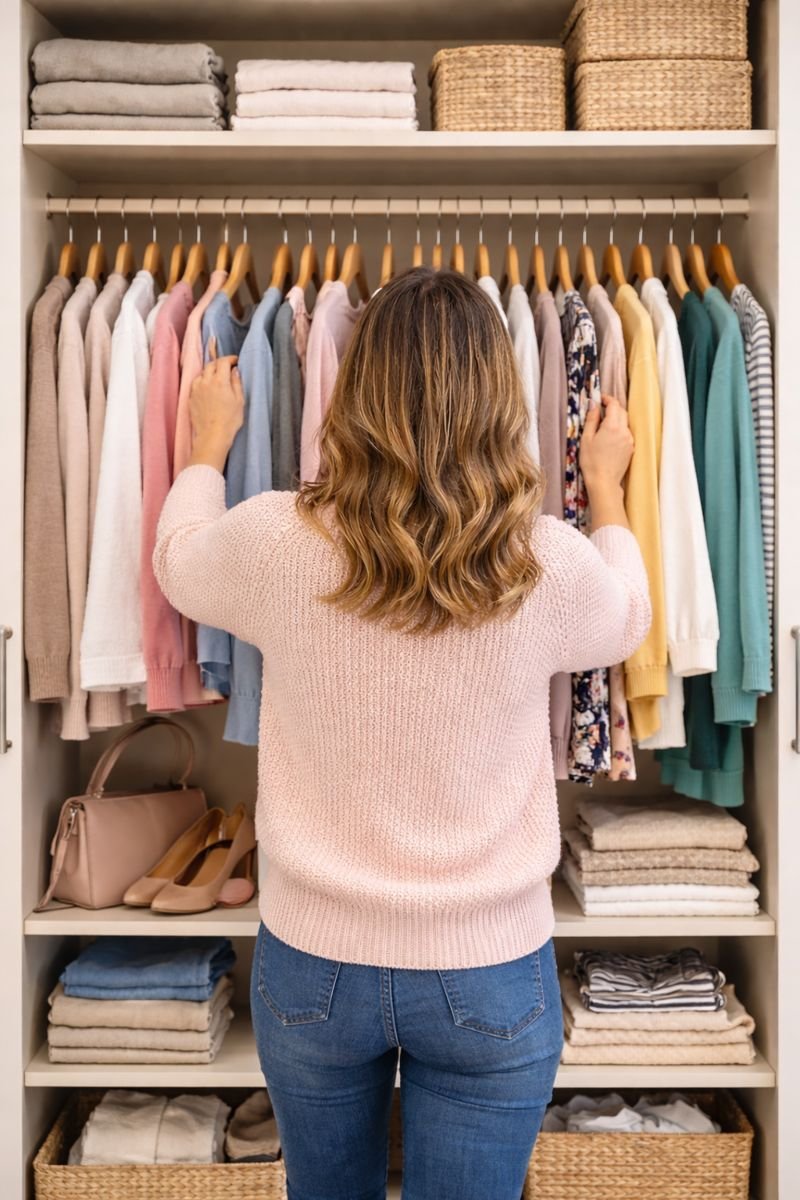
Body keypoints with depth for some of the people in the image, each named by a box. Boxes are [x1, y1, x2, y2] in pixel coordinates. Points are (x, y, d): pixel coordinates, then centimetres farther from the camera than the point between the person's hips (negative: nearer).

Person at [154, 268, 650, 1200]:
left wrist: (209, 442, 25)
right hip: (490, 977, -1)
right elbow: (626, 620, 8)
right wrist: (606, 487, 23)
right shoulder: (549, 564, -17)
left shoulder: (277, 541, -17)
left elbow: (178, 560, 8)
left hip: (311, 961, 2)